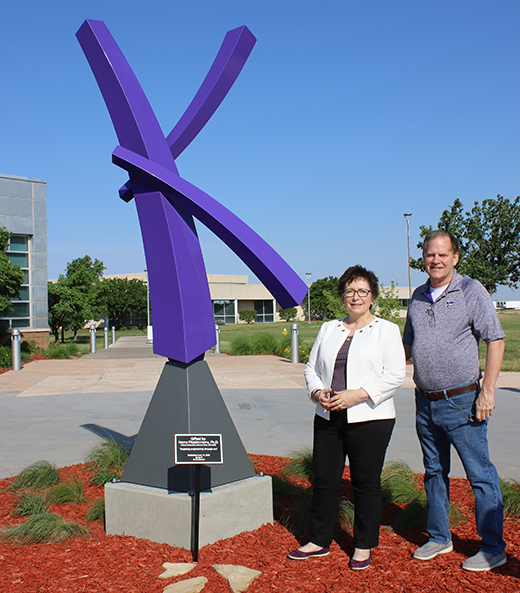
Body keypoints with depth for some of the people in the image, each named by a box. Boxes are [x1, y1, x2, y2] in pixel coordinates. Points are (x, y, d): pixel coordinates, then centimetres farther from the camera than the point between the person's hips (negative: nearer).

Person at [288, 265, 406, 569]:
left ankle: (364, 546, 23)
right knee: (324, 480, 9)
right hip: (328, 418, 4)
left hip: (369, 419, -4)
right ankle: (320, 541, 25)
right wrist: (317, 391, -5)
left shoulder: (387, 330, 1)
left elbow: (395, 374, -8)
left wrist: (356, 395, -17)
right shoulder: (329, 329, 15)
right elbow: (312, 367, 17)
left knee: (366, 483, 5)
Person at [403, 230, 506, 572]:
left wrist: (487, 391, -15)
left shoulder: (471, 291, -6)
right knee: (434, 473, 15)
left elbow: (496, 340, -10)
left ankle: (494, 548, 15)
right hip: (425, 402, 6)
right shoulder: (418, 297, 11)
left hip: (462, 402, -6)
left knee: (481, 475, 2)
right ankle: (439, 538, 29)